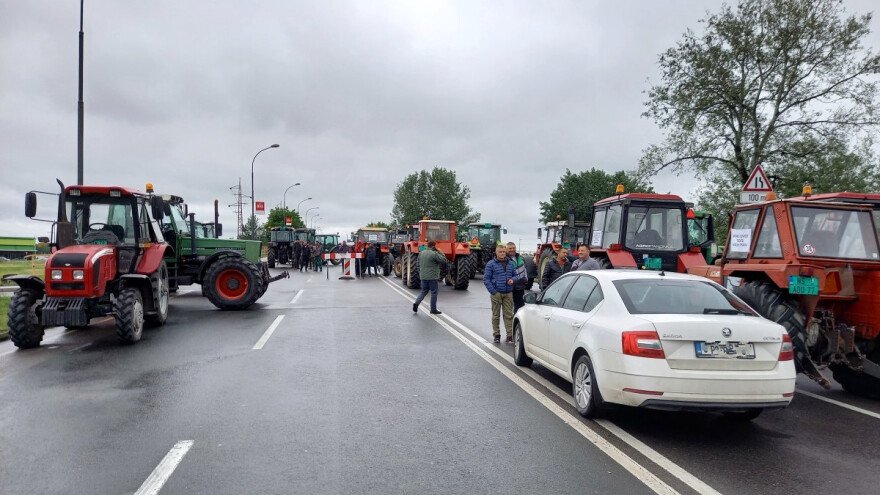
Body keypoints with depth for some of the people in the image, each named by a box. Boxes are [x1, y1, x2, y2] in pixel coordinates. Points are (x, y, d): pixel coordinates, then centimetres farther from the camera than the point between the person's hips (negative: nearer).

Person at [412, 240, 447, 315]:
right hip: (432, 277, -6)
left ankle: (416, 303, -4)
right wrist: (440, 252, -3)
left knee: (424, 291, 17)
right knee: (434, 293, 4)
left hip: (423, 276, 6)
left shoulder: (421, 253, 8)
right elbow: (444, 260, -11)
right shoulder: (434, 254, -14)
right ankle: (433, 310, 8)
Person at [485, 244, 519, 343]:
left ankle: (510, 335, 6)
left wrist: (513, 279, -6)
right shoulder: (491, 264, -2)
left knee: (509, 315, 2)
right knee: (496, 315, 6)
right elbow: (486, 279, -4)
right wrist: (493, 292, -11)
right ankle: (496, 335, 15)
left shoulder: (511, 264, 10)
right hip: (496, 293, -3)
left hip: (508, 293, 3)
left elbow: (516, 275, 19)